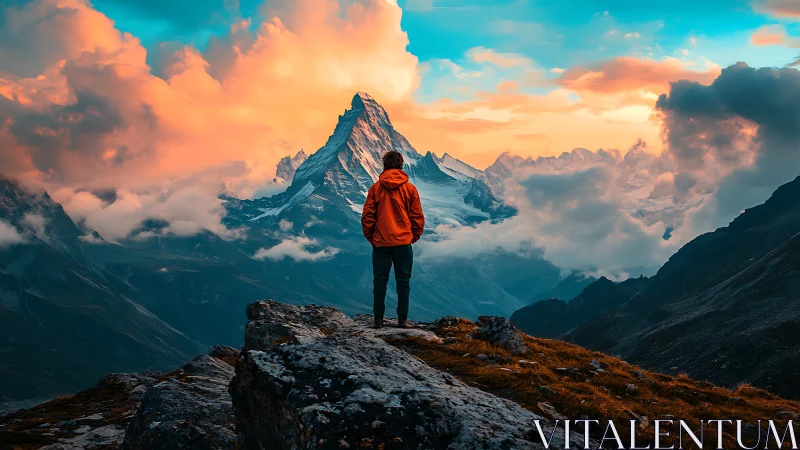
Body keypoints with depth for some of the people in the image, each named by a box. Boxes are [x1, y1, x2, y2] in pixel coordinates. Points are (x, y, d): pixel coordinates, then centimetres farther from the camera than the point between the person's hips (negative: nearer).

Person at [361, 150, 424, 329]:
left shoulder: (376, 188, -1)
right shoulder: (410, 188, -1)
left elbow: (367, 216, -2)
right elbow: (417, 217, 1)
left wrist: (370, 237, 10)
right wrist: (414, 236, 14)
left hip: (381, 242, 0)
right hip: (403, 242, 0)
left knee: (380, 281, 8)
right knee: (403, 281, 7)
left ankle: (378, 319, 8)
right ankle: (402, 319, 6)